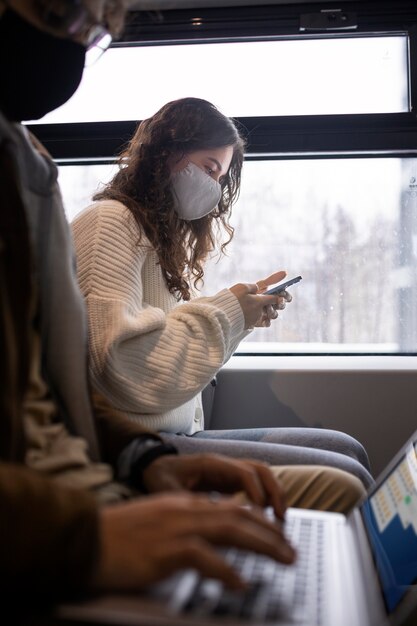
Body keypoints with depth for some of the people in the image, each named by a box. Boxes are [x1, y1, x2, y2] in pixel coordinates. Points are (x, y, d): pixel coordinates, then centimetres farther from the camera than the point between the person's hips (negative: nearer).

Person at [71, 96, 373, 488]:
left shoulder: (163, 239, 20)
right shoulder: (109, 221, -8)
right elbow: (118, 361, -22)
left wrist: (243, 313, 4)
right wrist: (224, 314, -12)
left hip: (177, 433, 9)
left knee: (346, 449, 0)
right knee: (346, 480, -17)